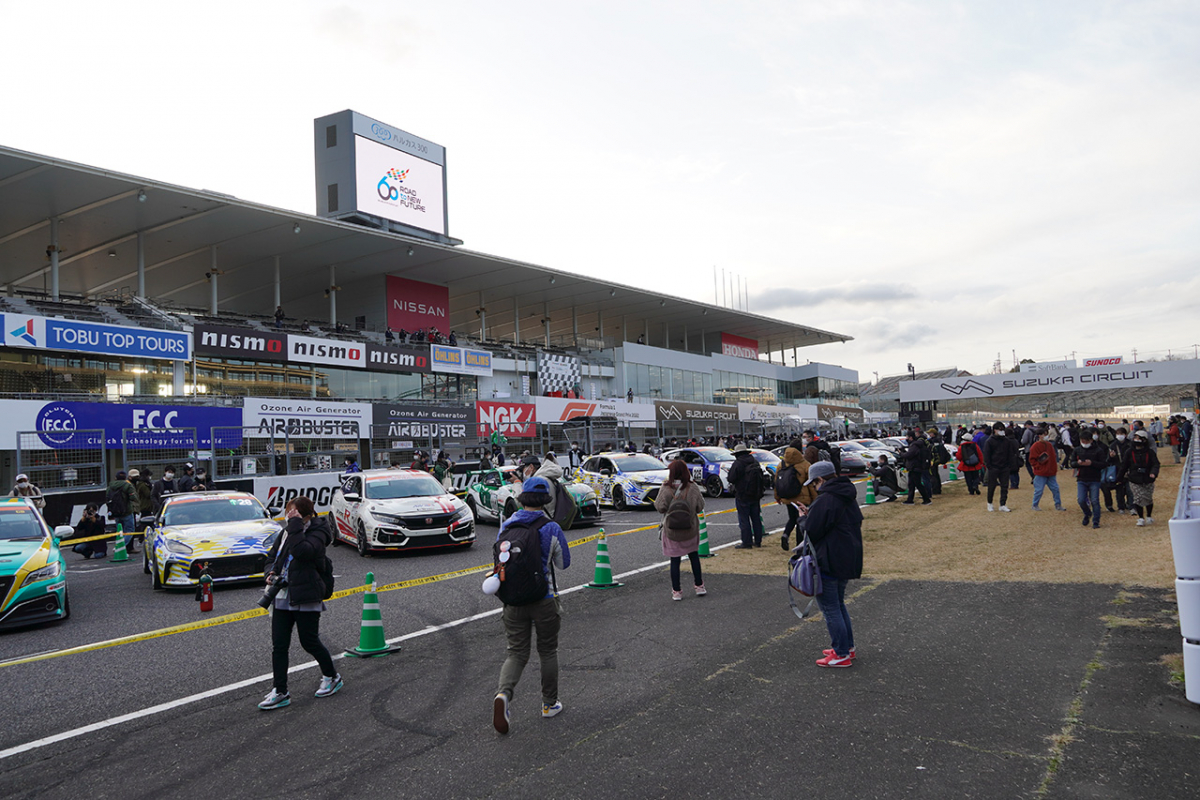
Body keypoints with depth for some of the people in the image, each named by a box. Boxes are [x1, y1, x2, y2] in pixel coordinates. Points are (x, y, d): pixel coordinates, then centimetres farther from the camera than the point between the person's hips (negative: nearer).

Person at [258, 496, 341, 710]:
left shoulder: (317, 532, -12)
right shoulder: (286, 532, 10)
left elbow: (302, 551, -31)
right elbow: (272, 557, 21)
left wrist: (295, 524, -25)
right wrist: (271, 573, 0)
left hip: (306, 599, -7)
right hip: (282, 598, 7)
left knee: (310, 642, 4)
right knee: (279, 645, 5)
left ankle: (332, 677, 27)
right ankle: (280, 693, 14)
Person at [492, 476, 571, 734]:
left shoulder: (506, 526, -1)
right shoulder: (551, 529, -12)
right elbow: (563, 563, 0)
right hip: (543, 599, -3)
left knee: (516, 653, 10)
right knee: (547, 651, 15)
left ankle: (503, 693, -15)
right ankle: (549, 703, 25)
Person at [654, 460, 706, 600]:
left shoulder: (666, 489, -17)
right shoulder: (693, 488, -11)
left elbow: (660, 507, -14)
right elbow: (700, 506, -5)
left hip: (671, 531, -2)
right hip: (691, 529, 2)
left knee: (675, 560, 7)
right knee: (694, 556, 20)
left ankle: (676, 591, 11)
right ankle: (699, 586, 26)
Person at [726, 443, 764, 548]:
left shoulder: (737, 464, -14)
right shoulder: (755, 463, 9)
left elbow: (731, 478, -16)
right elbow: (760, 478, 15)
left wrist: (727, 476, 5)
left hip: (742, 496, -7)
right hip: (755, 496, 7)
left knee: (744, 520, -1)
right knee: (756, 518, 13)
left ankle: (747, 543, -1)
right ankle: (758, 541, 19)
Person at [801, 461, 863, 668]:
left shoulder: (824, 501, -21)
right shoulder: (849, 499, 9)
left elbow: (811, 532, -20)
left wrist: (804, 518, 1)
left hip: (828, 563, -9)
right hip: (849, 560, 10)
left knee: (830, 608, 1)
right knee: (839, 604, 22)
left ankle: (841, 655, 7)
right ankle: (848, 647, 30)